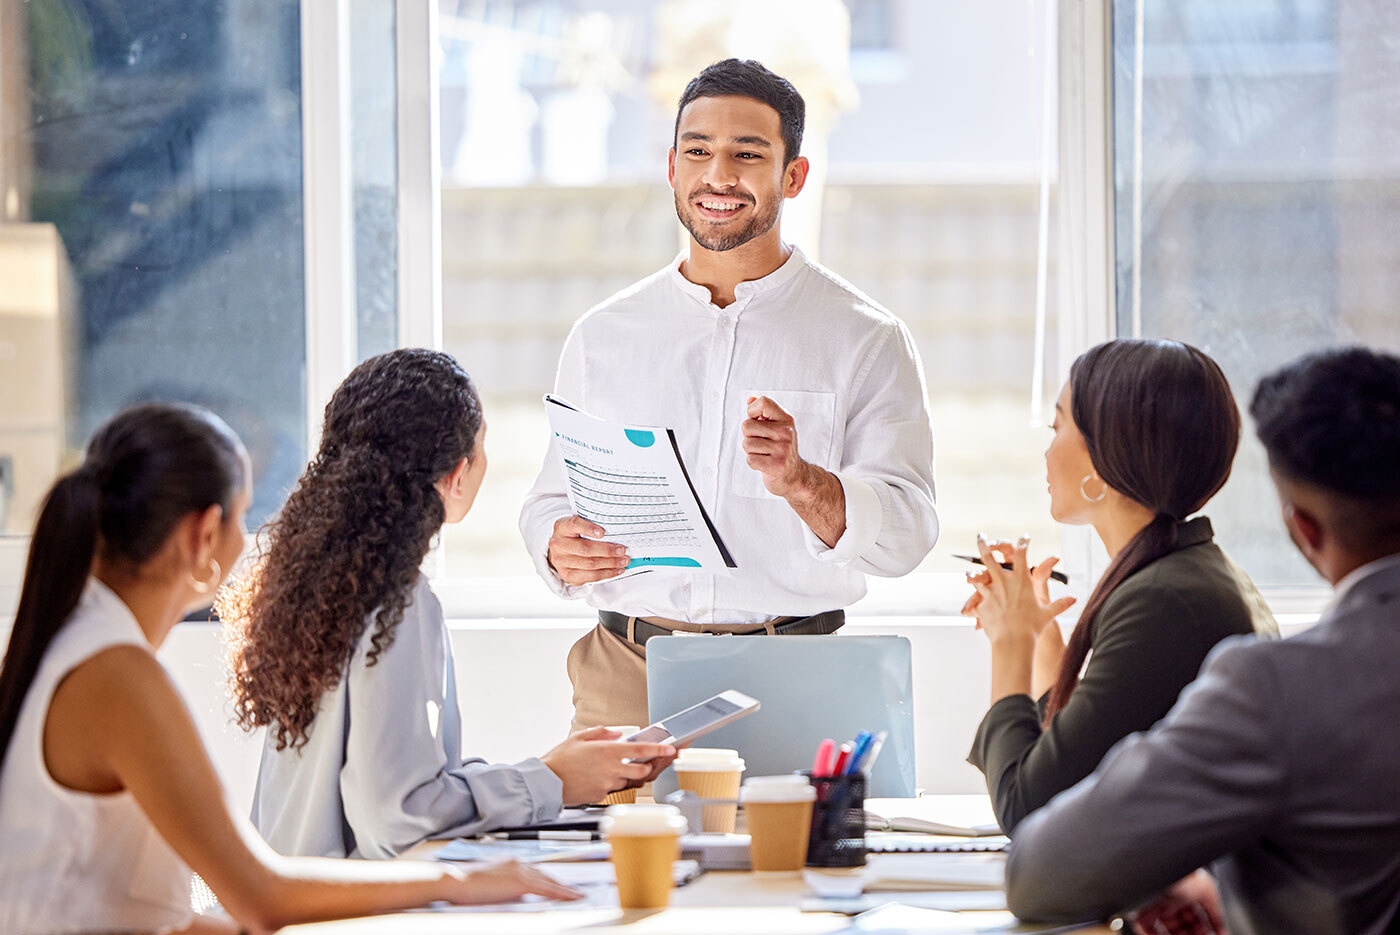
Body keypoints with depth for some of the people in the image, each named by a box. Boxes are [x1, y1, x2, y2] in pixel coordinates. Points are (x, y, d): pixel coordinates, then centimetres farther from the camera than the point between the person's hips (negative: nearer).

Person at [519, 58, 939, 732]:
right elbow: (553, 499, 17)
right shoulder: (602, 336, 14)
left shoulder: (865, 339, 5)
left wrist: (798, 481, -22)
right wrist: (561, 549, -6)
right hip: (626, 678, 2)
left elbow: (904, 536, -3)